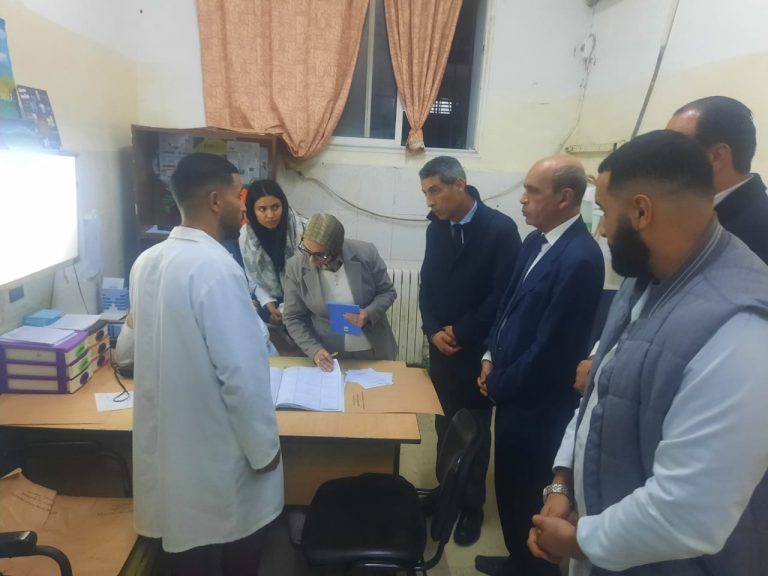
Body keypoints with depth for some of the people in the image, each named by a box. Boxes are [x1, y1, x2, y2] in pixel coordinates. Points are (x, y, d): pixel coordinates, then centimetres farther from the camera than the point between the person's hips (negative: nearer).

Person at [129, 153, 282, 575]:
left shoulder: (147, 262, 0)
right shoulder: (216, 268, -26)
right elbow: (243, 373, -26)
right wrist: (264, 448, -12)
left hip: (168, 448, 8)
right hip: (219, 457, -7)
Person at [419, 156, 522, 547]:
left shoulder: (500, 228, -12)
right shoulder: (436, 229, 5)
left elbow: (504, 293, -15)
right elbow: (427, 285, 8)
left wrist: (461, 333, -13)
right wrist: (433, 330, -8)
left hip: (478, 351, -4)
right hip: (441, 349, 4)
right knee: (444, 427, 12)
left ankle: (471, 505, 27)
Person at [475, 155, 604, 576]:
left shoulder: (580, 258, -25)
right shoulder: (536, 240, 4)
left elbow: (550, 347, -23)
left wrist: (499, 383, -11)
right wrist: (491, 357, 6)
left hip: (537, 402, -9)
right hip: (513, 390, 9)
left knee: (526, 492, 11)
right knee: (509, 484, 23)